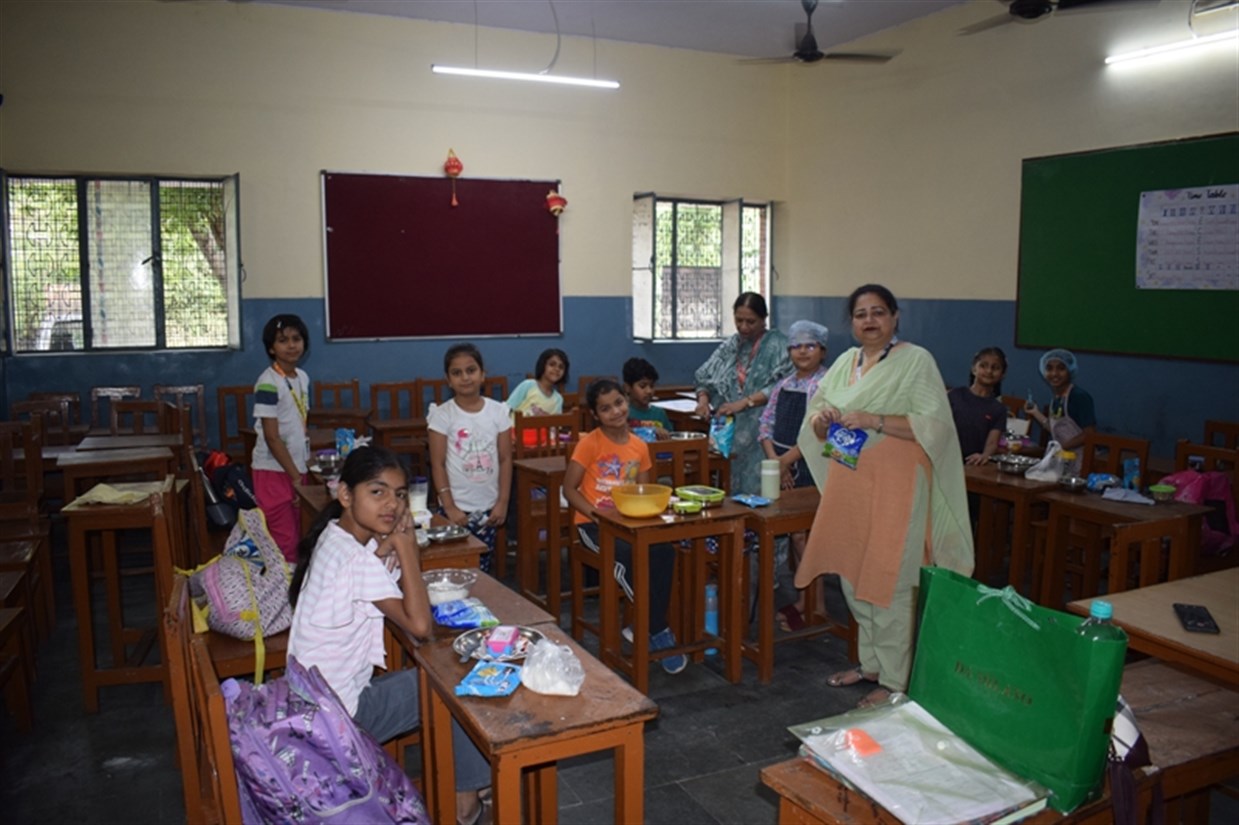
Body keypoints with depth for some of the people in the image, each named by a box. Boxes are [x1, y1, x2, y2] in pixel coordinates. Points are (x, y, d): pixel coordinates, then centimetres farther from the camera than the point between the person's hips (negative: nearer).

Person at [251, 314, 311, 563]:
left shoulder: (303, 377, 8)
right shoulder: (268, 383, -15)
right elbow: (272, 437, -16)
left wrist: (302, 471, 10)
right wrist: (295, 476, -15)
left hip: (296, 468, 7)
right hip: (274, 471, -7)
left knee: (297, 537, 13)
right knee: (283, 542, -3)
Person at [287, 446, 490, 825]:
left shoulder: (338, 537, 3)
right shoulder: (355, 558, -25)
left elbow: (404, 589, 8)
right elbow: (420, 625, -27)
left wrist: (393, 542, -11)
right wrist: (405, 544, -21)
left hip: (316, 698, 9)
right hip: (337, 715, -9)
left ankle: (464, 791, 23)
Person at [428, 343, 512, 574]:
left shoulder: (498, 411, 0)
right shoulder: (442, 414, -6)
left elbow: (505, 459, 3)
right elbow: (437, 464, -6)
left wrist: (503, 502, -1)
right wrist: (449, 506, -10)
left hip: (488, 507, 2)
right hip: (456, 507, -2)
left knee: (483, 569, 8)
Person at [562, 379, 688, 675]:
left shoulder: (639, 446, 6)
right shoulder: (590, 443, -8)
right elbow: (569, 489, -8)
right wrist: (596, 513, -21)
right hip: (593, 524, -4)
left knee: (664, 551, -26)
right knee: (629, 556, -32)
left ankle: (650, 625, -12)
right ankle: (658, 629, -14)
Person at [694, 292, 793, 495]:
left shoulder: (778, 345, -2)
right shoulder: (730, 346, 15)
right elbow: (705, 378, 16)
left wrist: (745, 402, -21)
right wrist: (703, 398, -5)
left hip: (761, 433, -5)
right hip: (731, 432, 5)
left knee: (756, 489, -7)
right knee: (734, 488, 7)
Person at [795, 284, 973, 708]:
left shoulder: (916, 361, -7)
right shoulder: (846, 361, 12)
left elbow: (935, 424, -16)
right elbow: (815, 416, 14)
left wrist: (873, 421, -24)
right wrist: (822, 418, -9)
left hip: (893, 488, -6)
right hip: (847, 486, 7)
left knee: (889, 584, -2)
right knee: (853, 577, 14)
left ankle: (895, 681, 11)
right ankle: (870, 663, 31)